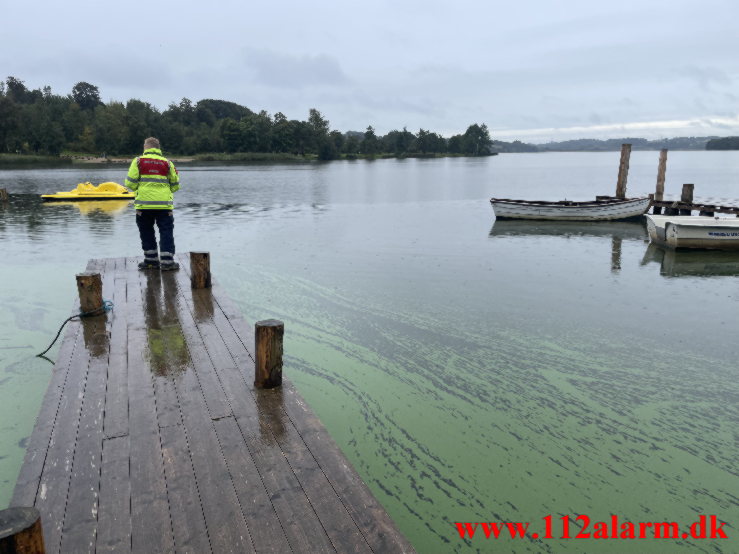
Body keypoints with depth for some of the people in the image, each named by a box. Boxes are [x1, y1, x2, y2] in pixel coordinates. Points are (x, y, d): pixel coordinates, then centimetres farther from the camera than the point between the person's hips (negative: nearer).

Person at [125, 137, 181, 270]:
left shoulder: (138, 161, 1)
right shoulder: (167, 163, 5)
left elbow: (130, 183, -3)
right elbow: (175, 185, 8)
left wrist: (139, 188, 17)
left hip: (143, 204, 0)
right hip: (164, 204, 0)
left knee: (147, 233, 11)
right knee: (166, 233, 4)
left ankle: (151, 260, 15)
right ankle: (167, 262, 0)